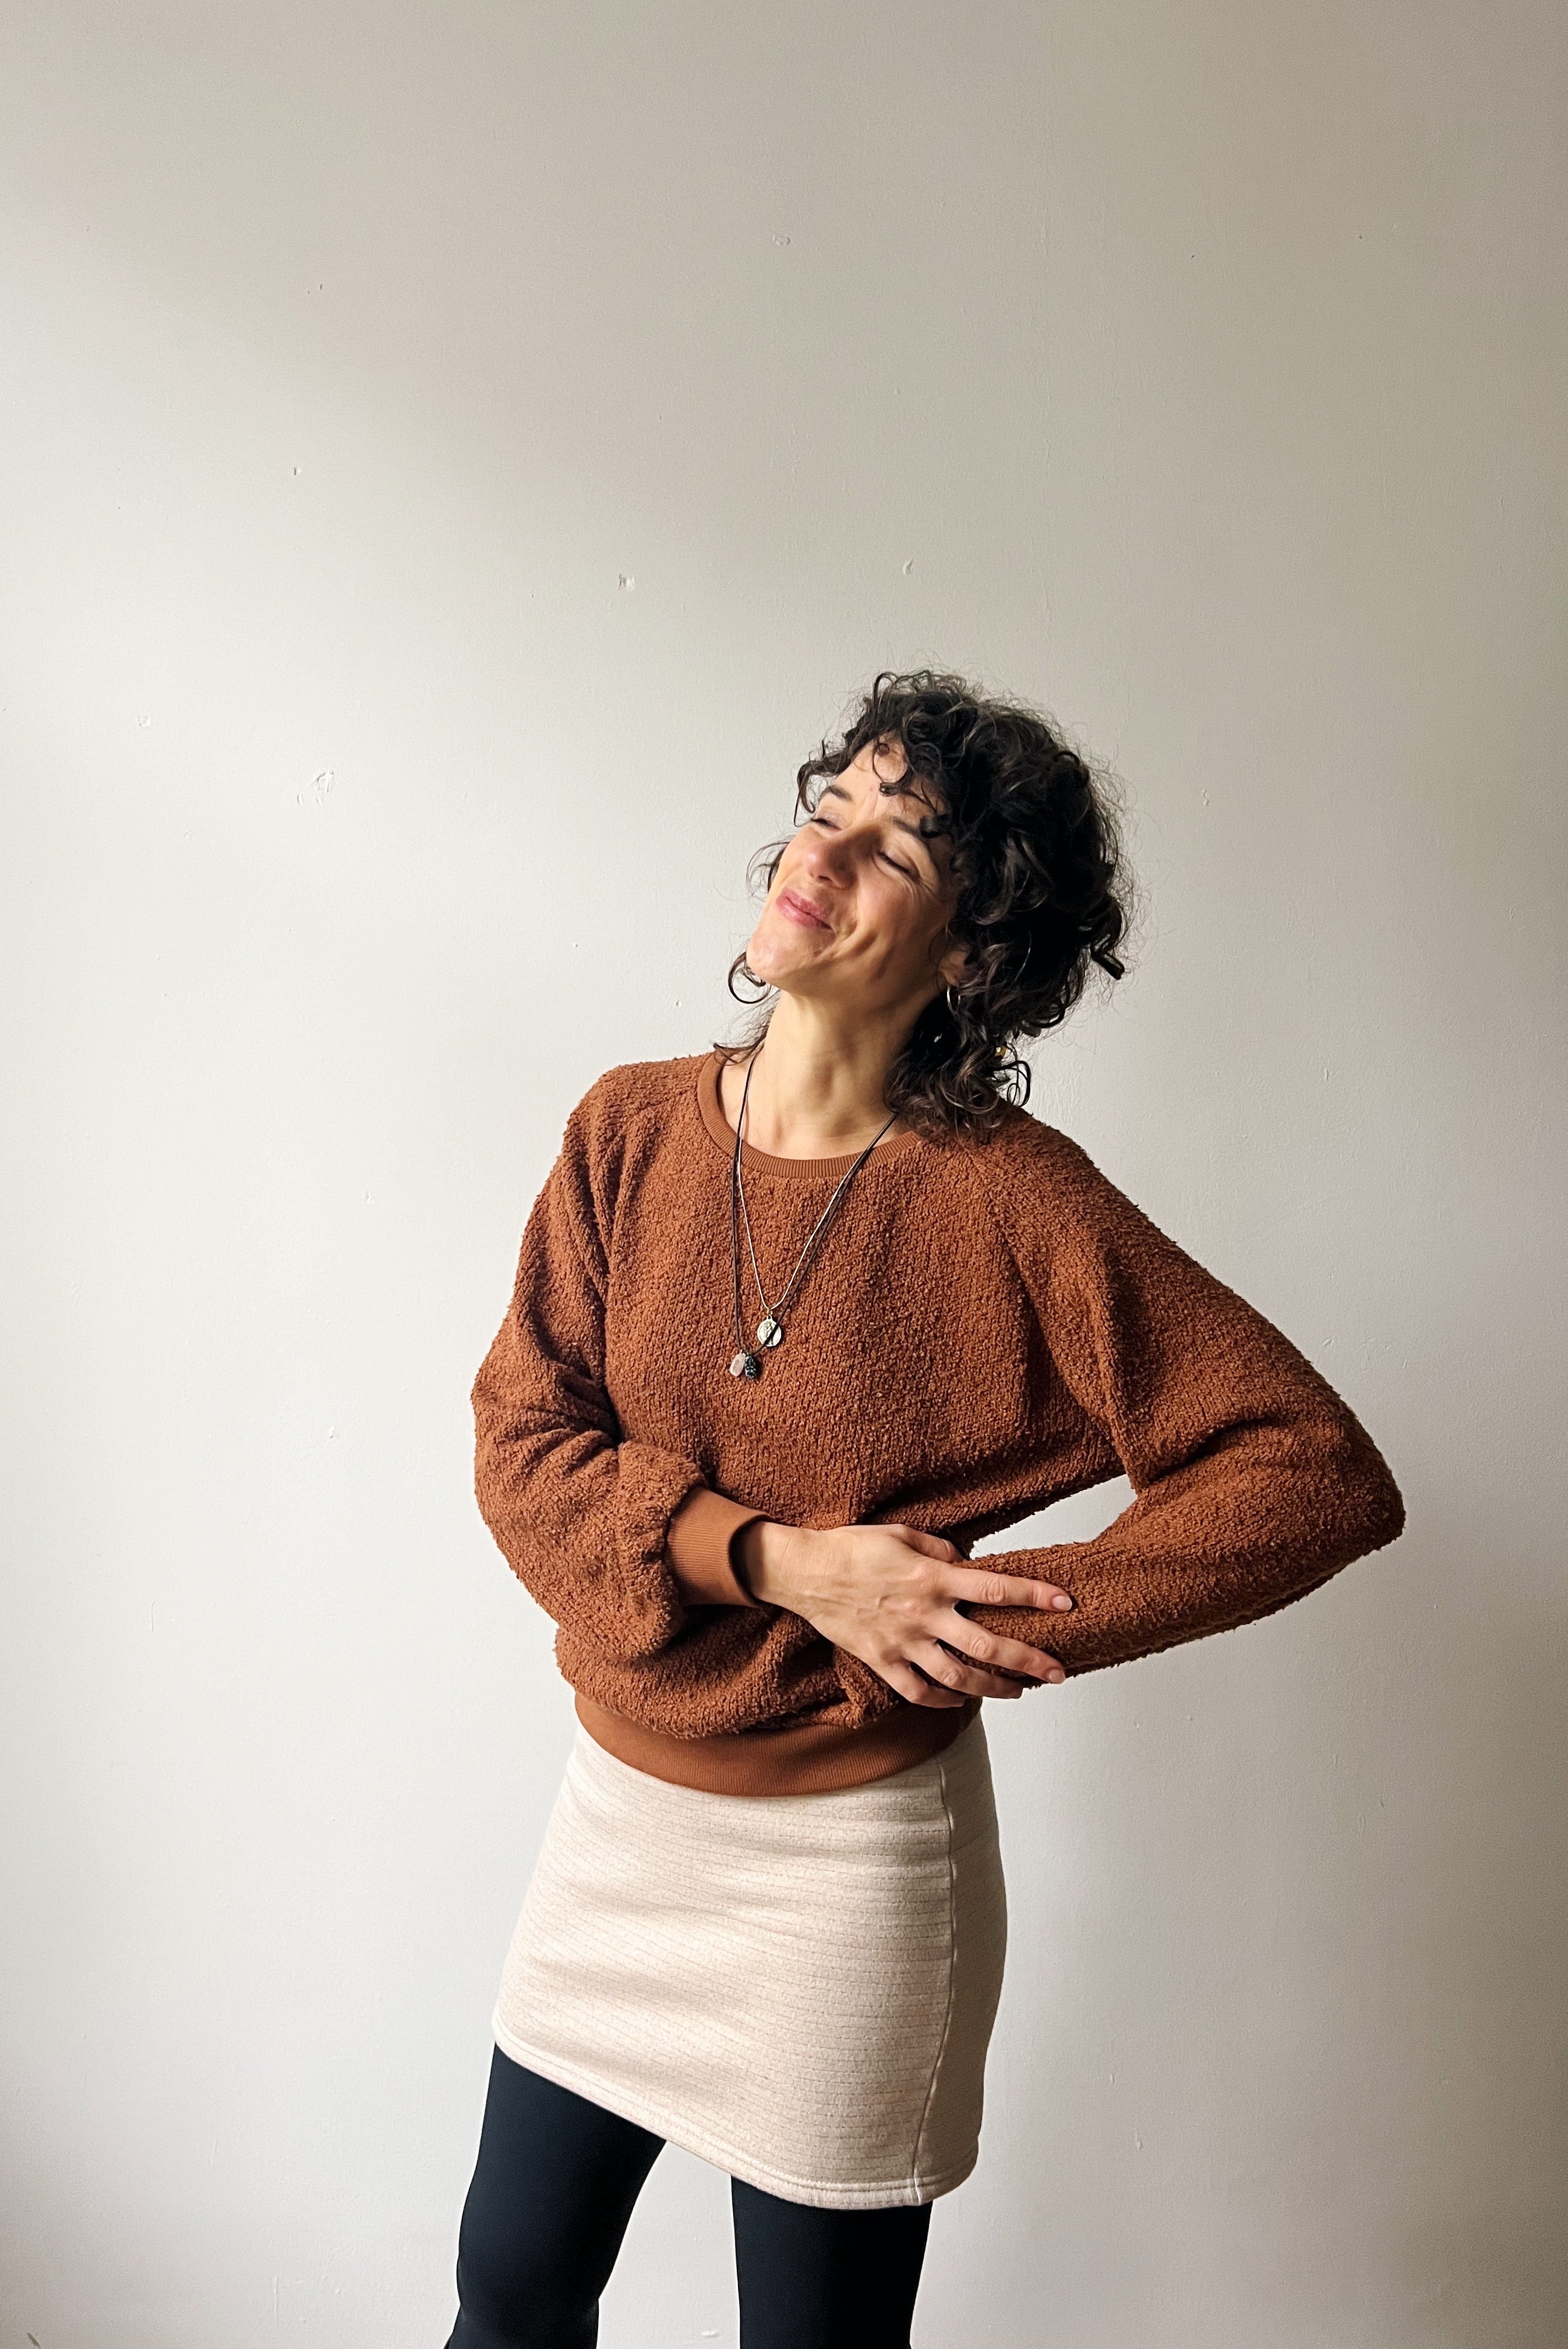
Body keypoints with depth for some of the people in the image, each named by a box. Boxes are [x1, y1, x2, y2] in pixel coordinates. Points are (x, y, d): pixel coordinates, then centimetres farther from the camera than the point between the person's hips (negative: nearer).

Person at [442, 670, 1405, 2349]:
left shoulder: (1013, 1203, -17)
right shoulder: (633, 1128, -6)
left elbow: (1323, 1474, -16)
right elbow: (519, 1441, -7)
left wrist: (1009, 1616, -19)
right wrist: (773, 1559, -21)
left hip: (853, 1847, -3)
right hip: (620, 1798, 4)